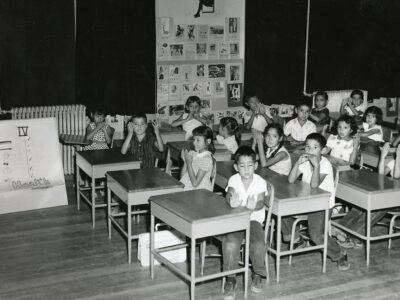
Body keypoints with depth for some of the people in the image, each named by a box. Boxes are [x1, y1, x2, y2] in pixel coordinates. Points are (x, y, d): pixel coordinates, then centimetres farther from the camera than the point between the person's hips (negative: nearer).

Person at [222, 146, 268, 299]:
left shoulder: (260, 182, -5)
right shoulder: (234, 180, -3)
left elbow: (261, 203, -18)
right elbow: (229, 194, -22)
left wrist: (254, 206, -43)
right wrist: (232, 202, -47)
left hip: (254, 218, 0)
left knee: (258, 244, -26)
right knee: (230, 243, -27)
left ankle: (257, 274, 3)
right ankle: (230, 278, -8)